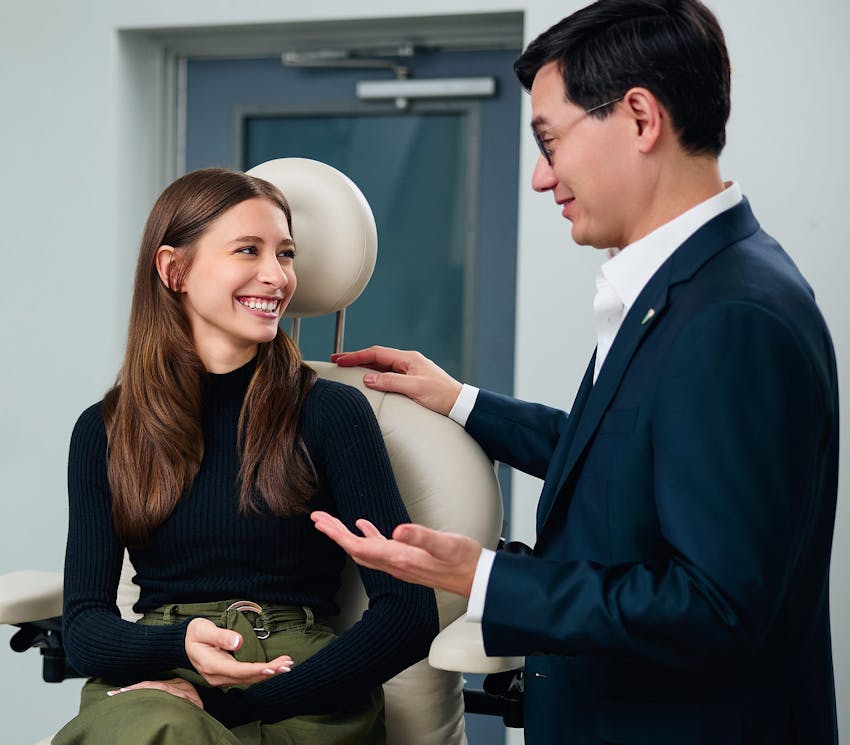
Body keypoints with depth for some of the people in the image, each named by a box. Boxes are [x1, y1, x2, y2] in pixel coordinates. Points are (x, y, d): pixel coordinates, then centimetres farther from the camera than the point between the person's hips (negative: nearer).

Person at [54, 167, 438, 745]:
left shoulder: (331, 412, 2)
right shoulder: (104, 432, 11)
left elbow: (410, 611, -7)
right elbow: (84, 622, 5)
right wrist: (182, 643, -19)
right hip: (152, 683, 3)